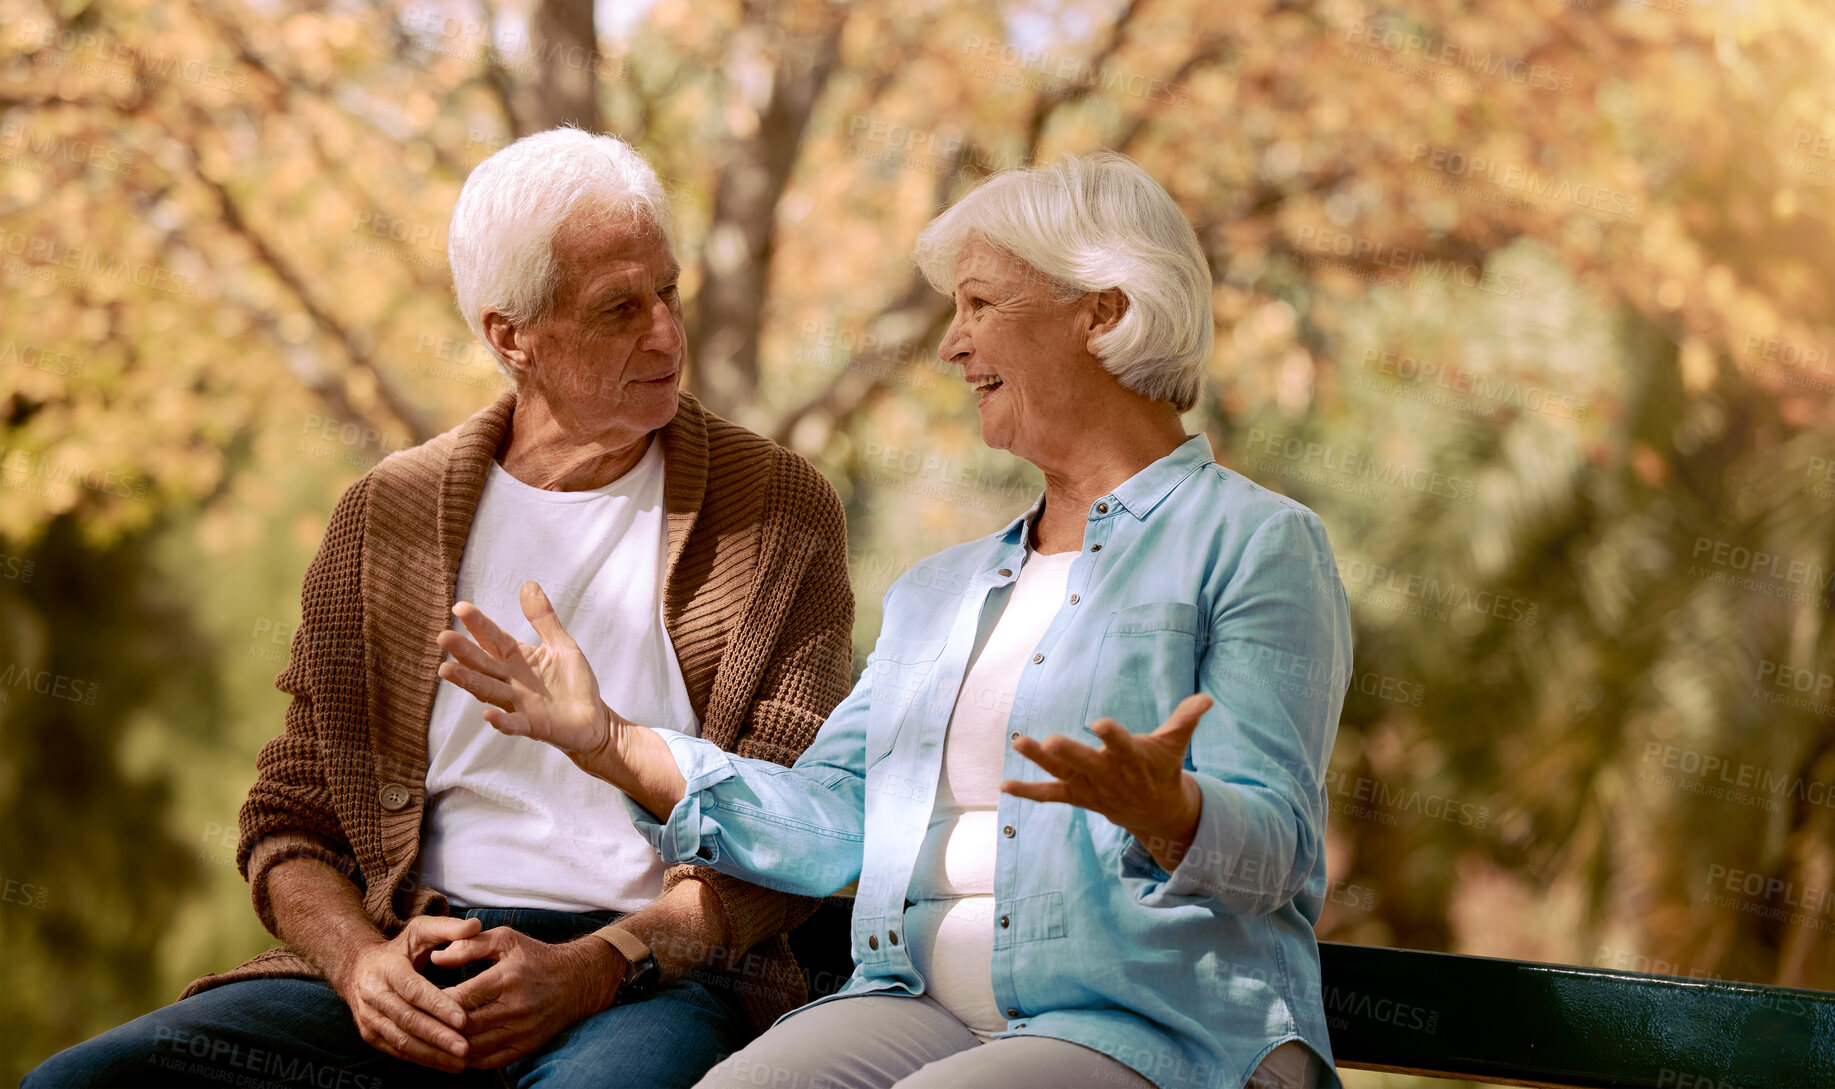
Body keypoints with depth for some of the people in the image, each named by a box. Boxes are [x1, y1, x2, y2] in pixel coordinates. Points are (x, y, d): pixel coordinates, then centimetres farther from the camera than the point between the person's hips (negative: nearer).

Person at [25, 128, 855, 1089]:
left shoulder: (779, 514, 7)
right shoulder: (384, 518, 13)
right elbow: (289, 820, 14)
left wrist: (592, 967, -15)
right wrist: (362, 958, -8)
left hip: (661, 976, -4)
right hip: (417, 970, 4)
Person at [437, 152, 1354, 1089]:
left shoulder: (1259, 545, 2)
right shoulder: (941, 590, 26)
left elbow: (1271, 849, -9)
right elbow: (824, 820, 17)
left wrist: (1161, 810, -31)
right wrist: (611, 742, 9)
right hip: (921, 1005, 6)